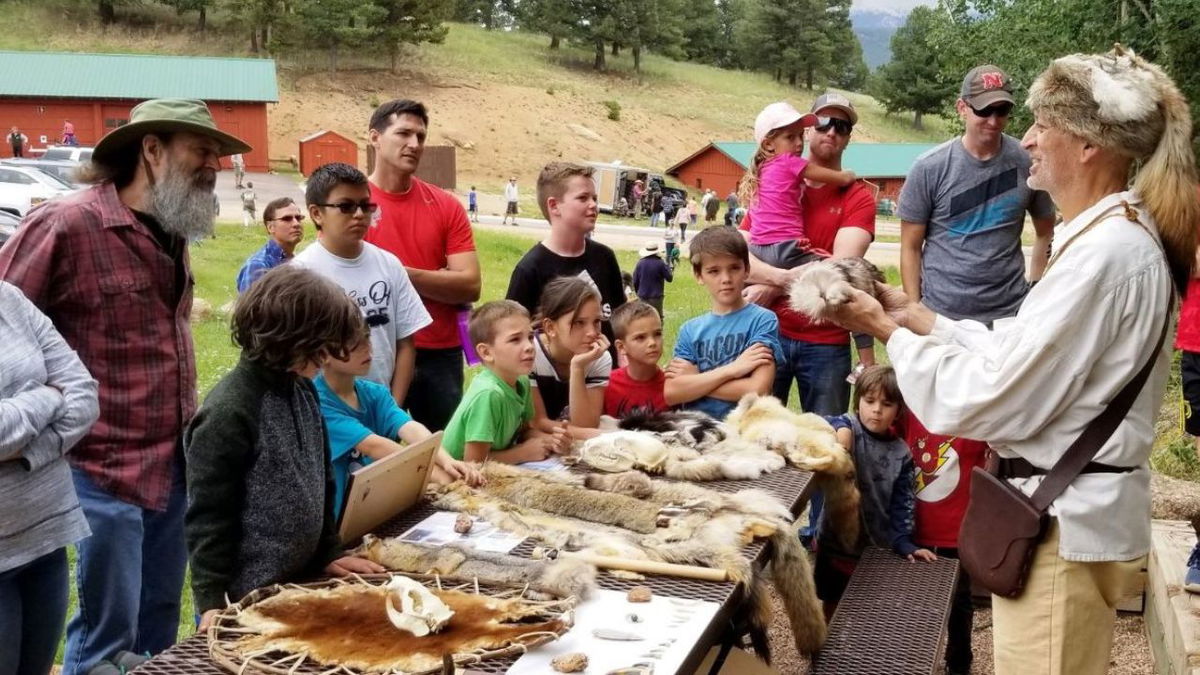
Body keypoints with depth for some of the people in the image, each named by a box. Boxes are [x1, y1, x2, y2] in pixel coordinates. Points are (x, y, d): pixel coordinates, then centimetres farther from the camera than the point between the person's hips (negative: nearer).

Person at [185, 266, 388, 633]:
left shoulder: (302, 391, 4)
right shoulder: (227, 413, -21)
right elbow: (208, 515, -18)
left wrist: (329, 552, 13)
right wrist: (213, 603, -16)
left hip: (302, 581, 7)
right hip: (246, 596, -7)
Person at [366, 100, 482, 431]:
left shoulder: (447, 206, 5)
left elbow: (470, 286, -2)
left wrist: (403, 274, -13)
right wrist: (437, 279, -9)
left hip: (440, 356, 3)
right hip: (375, 356, -3)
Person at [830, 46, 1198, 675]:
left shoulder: (1105, 251, -23)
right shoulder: (1114, 234, 10)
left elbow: (993, 397, -24)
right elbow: (1024, 353, 11)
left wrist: (891, 332, -12)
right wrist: (918, 315, 6)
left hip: (1064, 521, -10)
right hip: (1071, 507, 10)